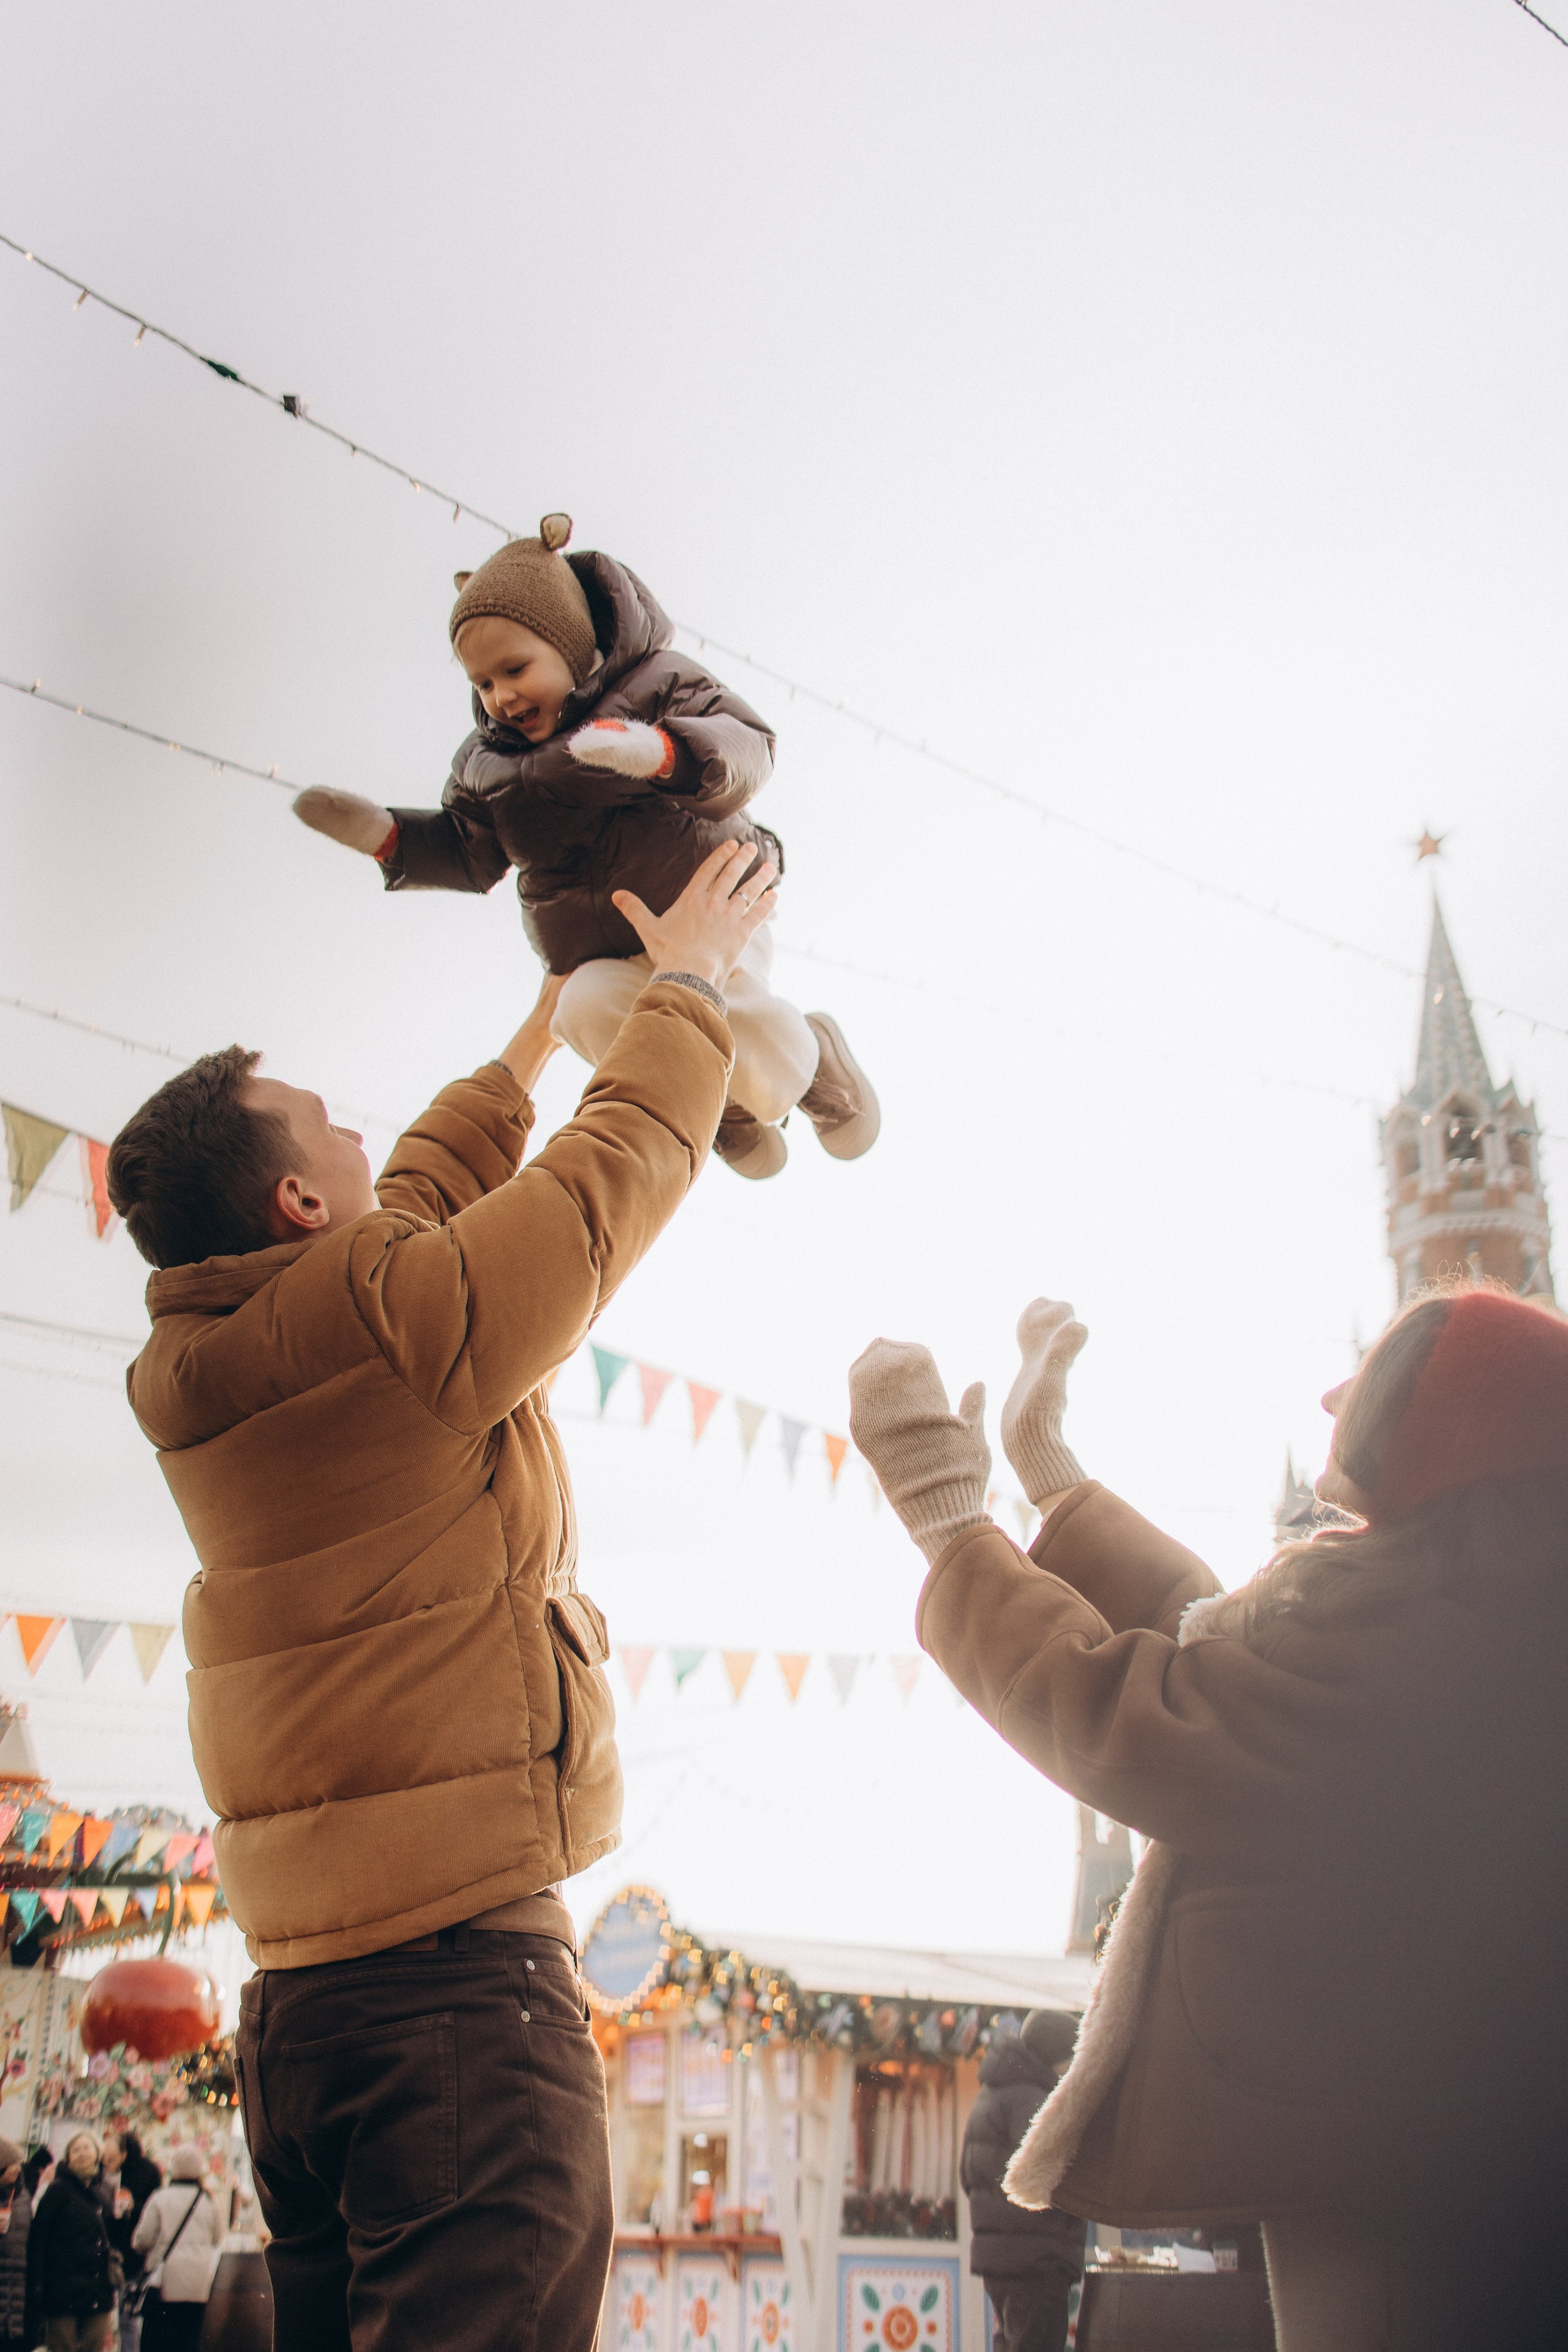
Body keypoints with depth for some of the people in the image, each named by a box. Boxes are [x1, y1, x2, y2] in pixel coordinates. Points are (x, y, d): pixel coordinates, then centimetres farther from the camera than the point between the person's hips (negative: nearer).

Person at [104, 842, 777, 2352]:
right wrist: (686, 979, 15)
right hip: (458, 1962, -9)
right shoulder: (398, 1318, -13)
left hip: (294, 1987, 9)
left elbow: (414, 1209, 26)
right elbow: (617, 1169, -1)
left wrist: (536, 1039, 37)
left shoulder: (211, 1364, 11)